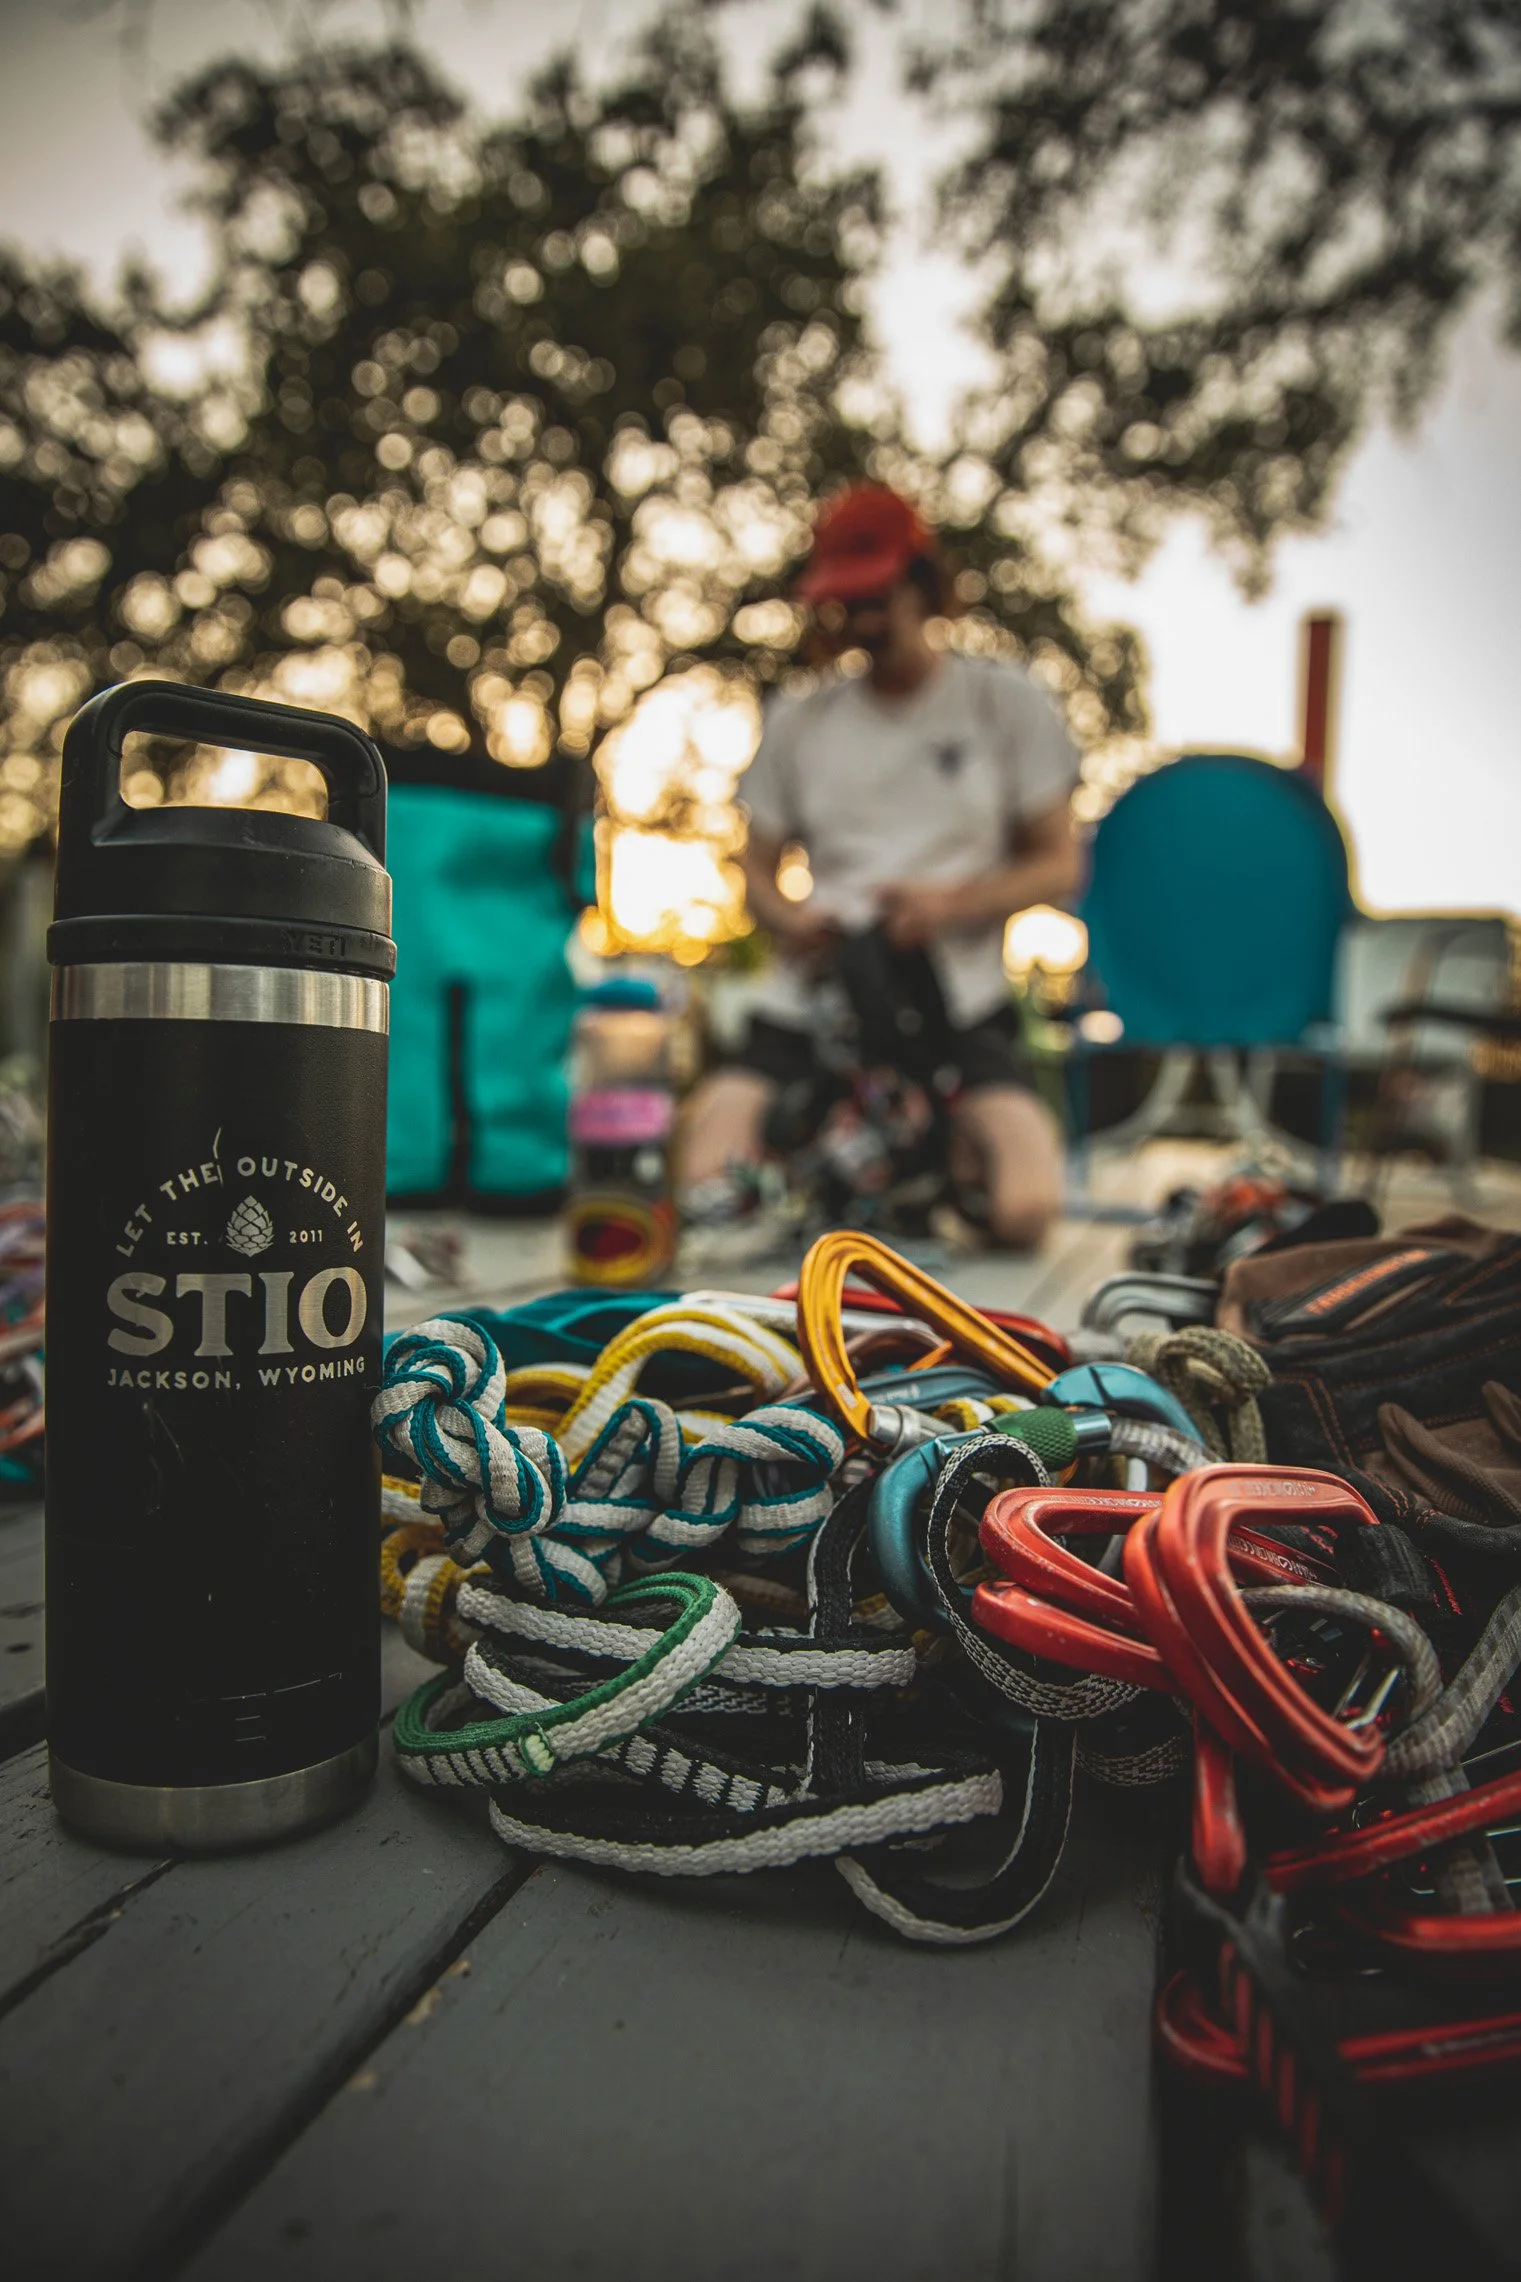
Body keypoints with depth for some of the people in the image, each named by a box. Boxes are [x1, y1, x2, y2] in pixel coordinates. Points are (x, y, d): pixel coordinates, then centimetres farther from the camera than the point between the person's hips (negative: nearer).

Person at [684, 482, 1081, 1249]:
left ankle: (952, 1141, 8)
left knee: (1024, 1212, -23)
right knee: (700, 1186, -21)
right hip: (810, 992, 2)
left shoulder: (1005, 702, 12)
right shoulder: (797, 720, 18)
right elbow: (757, 869, 20)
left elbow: (1059, 865, 8)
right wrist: (788, 918, -5)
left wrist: (950, 903, -11)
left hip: (957, 994, -1)